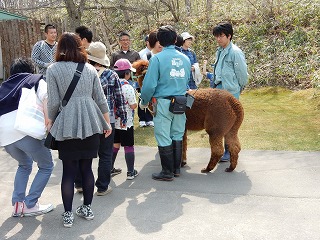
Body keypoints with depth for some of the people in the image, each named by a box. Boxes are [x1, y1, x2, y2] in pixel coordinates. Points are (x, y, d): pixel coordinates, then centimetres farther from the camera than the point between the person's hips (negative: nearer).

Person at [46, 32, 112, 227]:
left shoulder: (53, 70, -1)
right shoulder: (90, 69, 7)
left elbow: (54, 102, -5)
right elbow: (101, 100, 7)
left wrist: (50, 123, 11)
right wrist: (107, 123, 17)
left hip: (66, 125, -3)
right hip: (91, 123, 3)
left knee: (69, 170, 6)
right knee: (87, 167, 13)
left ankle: (68, 214, 14)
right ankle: (87, 208, 24)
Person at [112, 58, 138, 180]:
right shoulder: (128, 87, -17)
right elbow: (133, 106, -14)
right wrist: (136, 102, 6)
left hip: (113, 121, 6)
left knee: (115, 144, 18)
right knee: (128, 146, 4)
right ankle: (131, 172, 11)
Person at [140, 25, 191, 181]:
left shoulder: (157, 58, -10)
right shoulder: (185, 59, 7)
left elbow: (149, 85, -12)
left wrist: (144, 102, 3)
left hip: (163, 102, -5)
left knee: (164, 138, 4)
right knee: (177, 136, 16)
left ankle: (167, 172, 12)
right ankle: (176, 169, 26)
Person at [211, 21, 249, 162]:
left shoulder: (235, 52, -13)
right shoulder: (219, 51, 12)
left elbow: (242, 74, -7)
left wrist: (239, 89, 3)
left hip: (230, 93, -8)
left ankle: (230, 151, 12)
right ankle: (220, 149, 25)